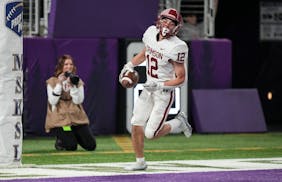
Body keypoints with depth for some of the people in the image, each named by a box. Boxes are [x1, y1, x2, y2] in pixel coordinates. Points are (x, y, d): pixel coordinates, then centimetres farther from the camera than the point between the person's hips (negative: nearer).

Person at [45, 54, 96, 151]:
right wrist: (59, 84, -15)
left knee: (91, 145, -6)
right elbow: (53, 101, -11)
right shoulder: (52, 81, 0)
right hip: (59, 120, -4)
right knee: (71, 146, -19)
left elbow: (78, 101, -5)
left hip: (77, 118, 4)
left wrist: (73, 86, -16)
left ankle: (74, 136, 23)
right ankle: (60, 141, 16)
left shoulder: (77, 81, 8)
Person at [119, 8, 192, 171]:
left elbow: (181, 78, -16)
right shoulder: (151, 32, 0)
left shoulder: (177, 47, -21)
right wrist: (130, 65, 9)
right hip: (148, 89, 7)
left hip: (164, 92, -7)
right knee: (136, 125, 1)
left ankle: (179, 123, 17)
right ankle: (140, 162, 17)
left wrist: (159, 85, -23)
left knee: (151, 134, -9)